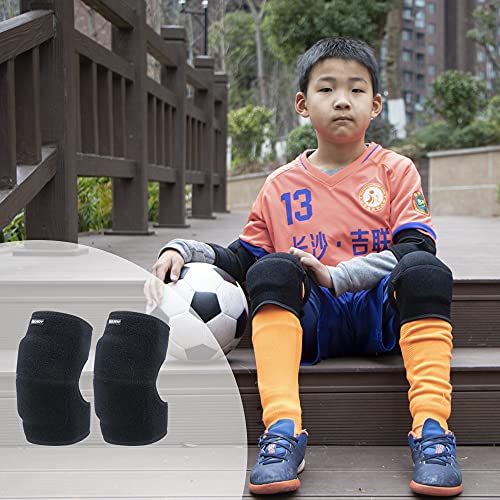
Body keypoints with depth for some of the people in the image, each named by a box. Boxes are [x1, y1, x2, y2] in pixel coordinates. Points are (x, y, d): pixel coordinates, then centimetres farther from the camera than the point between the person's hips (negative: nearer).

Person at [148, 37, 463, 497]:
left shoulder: (394, 170, 8)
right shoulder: (281, 186, 14)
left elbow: (416, 247, -5)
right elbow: (239, 259, 16)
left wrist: (336, 276, -16)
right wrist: (182, 250, -3)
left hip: (381, 310, -1)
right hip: (312, 319, 2)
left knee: (424, 269, -31)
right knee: (273, 269, -28)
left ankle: (430, 430, -34)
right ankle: (283, 430, -35)